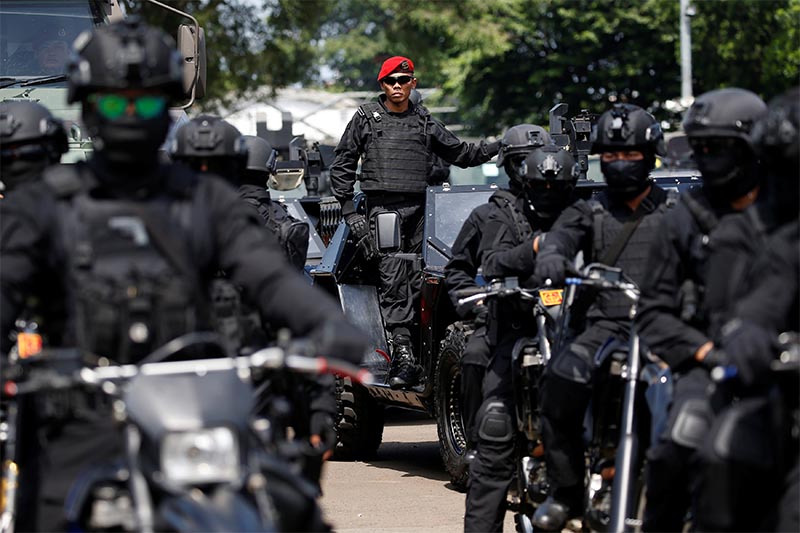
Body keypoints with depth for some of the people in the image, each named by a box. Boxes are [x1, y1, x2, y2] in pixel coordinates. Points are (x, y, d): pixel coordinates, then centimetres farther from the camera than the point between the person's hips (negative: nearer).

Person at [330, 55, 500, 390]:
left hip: (417, 208, 3)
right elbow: (342, 165, 11)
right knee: (393, 280, -16)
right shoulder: (366, 118, 11)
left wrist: (498, 147, 8)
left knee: (415, 282, -3)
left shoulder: (425, 123, 17)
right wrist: (349, 210, 2)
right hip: (382, 208, -3)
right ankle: (403, 353, -25)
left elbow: (460, 154, 22)